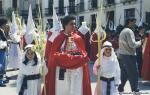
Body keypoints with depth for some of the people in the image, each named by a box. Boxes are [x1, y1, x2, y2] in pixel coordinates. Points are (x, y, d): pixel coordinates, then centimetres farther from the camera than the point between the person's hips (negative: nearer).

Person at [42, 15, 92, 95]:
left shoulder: (78, 39, 7)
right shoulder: (58, 39, 0)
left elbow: (83, 54, 6)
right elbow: (54, 55, -5)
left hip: (76, 71, 2)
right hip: (62, 71, -1)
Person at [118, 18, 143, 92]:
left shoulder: (123, 31, 16)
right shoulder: (129, 31, -13)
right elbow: (132, 44, -20)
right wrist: (140, 42, -4)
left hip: (122, 55, 9)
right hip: (129, 56, -9)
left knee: (124, 75, 14)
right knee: (133, 75, -2)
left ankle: (120, 89, 17)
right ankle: (135, 90, 2)